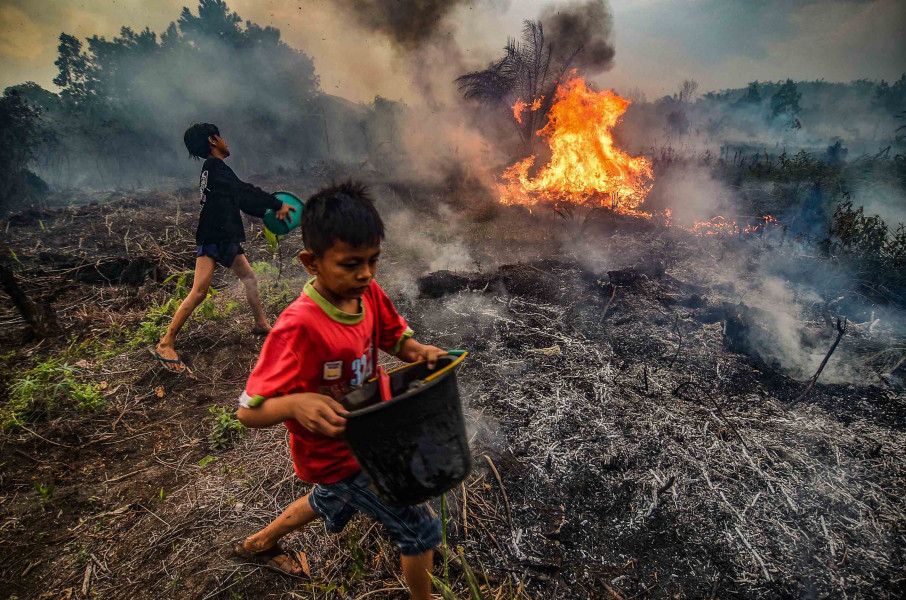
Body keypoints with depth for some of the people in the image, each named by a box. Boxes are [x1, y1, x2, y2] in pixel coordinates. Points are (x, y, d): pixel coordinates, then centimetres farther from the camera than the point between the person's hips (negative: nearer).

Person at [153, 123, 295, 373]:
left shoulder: (213, 170, 19)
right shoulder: (215, 167, -10)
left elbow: (241, 201, 19)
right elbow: (245, 192, -15)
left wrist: (270, 212, 15)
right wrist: (278, 204, -10)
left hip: (227, 239, 10)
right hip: (211, 238, -10)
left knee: (250, 278, 17)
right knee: (199, 292, -13)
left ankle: (261, 325, 30)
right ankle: (166, 345, -7)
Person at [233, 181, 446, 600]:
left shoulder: (369, 294, -14)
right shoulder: (299, 326, -34)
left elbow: (396, 339, 1)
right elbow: (249, 411, -30)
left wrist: (419, 352, -21)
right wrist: (296, 403, -50)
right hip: (334, 455, -7)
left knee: (330, 501, 36)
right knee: (420, 528, 3)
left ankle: (260, 543, 63)